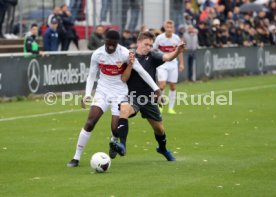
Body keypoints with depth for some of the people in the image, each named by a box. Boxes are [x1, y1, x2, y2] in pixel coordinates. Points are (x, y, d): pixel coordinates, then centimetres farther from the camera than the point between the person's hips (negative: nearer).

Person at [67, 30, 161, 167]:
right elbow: (91, 76, 4)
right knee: (89, 123, -13)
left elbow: (142, 72, -9)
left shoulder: (125, 54, -16)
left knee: (115, 128, -10)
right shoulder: (97, 54, -8)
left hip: (120, 93, -2)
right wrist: (87, 94, -9)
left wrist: (156, 89, -9)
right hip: (102, 91, 2)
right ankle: (76, 157, -7)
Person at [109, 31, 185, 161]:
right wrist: (130, 63, -21)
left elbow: (167, 57, -20)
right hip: (132, 96, -2)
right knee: (124, 109, -36)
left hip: (149, 98, 3)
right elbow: (123, 79, -9)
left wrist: (177, 52, -40)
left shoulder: (152, 56, 0)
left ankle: (163, 149, 45)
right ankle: (121, 145, -43)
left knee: (159, 128, 13)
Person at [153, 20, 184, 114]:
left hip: (173, 64, 3)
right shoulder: (159, 38, -9)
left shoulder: (176, 38, -1)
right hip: (162, 64, -3)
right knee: (162, 85, -17)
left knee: (173, 86, 3)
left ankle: (171, 108, 14)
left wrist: (181, 63, 7)